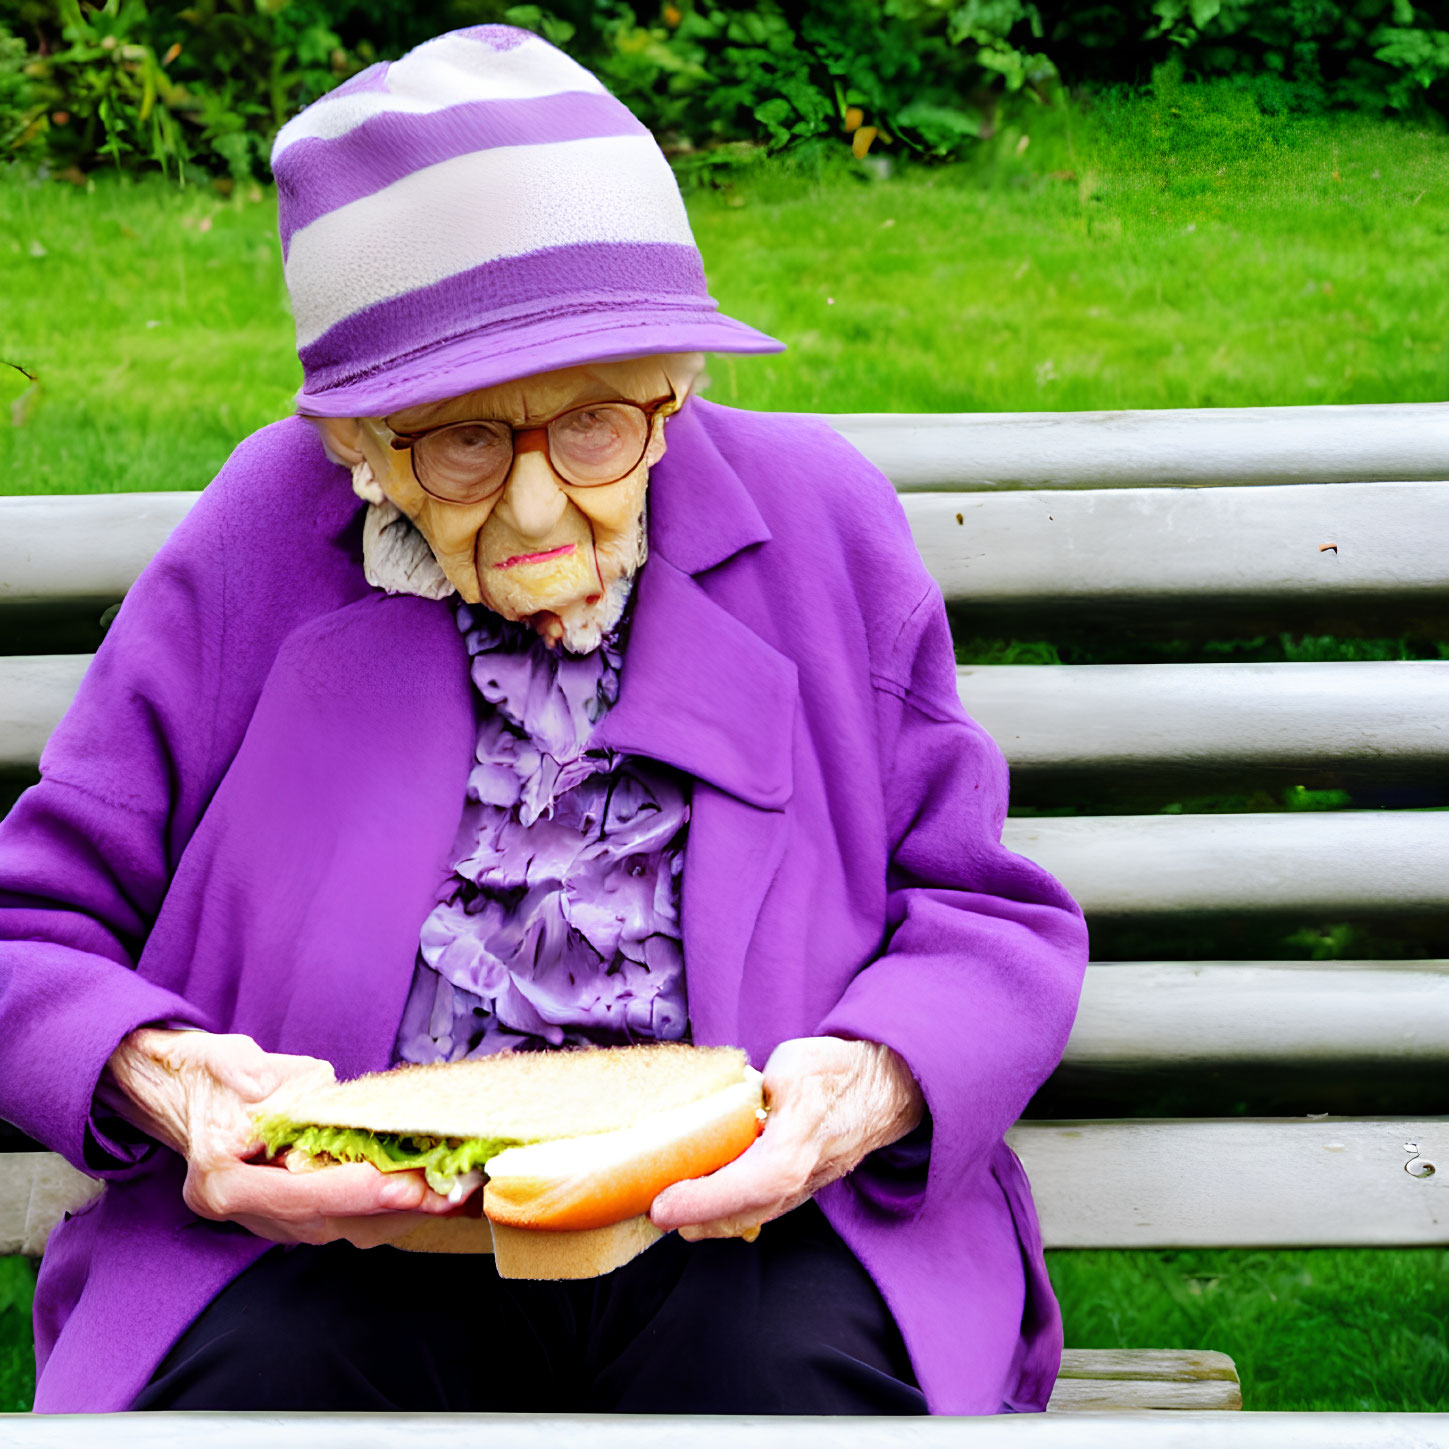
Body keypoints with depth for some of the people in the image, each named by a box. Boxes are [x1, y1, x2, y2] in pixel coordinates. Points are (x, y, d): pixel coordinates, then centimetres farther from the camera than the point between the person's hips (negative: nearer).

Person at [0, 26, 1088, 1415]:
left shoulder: (814, 521, 7)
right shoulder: (258, 546, 4)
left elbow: (992, 921, 10)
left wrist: (873, 1086, -14)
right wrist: (162, 1083, -16)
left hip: (747, 1208, 0)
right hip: (343, 1227, 0)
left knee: (801, 1377, -34)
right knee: (246, 1378, -33)